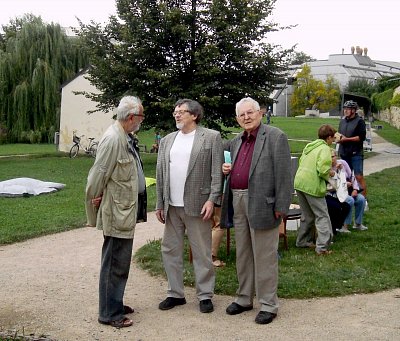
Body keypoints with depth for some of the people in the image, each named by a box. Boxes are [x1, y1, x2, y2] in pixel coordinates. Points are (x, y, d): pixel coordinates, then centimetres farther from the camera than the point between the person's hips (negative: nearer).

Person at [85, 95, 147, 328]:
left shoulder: (125, 138, 9)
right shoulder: (113, 139, -20)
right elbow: (98, 175, -18)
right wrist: (95, 201, -7)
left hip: (126, 210, 10)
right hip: (117, 212, -9)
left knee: (119, 261, 18)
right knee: (115, 263, -1)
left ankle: (115, 303, 31)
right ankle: (109, 313, 10)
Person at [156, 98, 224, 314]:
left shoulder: (211, 137, -2)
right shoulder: (167, 140, 12)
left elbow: (217, 172, -6)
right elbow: (161, 173, 13)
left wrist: (212, 199, -14)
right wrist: (160, 204, 10)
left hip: (197, 205, -5)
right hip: (172, 206, 5)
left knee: (201, 253, 4)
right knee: (170, 250, 11)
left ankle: (205, 295, 16)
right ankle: (175, 293, 24)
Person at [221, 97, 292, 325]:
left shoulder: (275, 137, -7)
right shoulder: (236, 142, 15)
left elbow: (284, 174, -11)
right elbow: (230, 166, 28)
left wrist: (281, 207, -16)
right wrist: (225, 169, 4)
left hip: (262, 204, -7)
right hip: (238, 203, 7)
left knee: (264, 256, 0)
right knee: (243, 254, 16)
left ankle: (269, 304, 11)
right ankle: (245, 298, 28)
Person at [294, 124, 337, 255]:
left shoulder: (309, 146, 16)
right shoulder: (325, 148, -10)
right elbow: (323, 169, -21)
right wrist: (330, 173, 1)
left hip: (299, 183, 8)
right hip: (312, 186, -8)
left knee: (307, 215, 22)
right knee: (322, 216, -1)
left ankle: (303, 241, 29)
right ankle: (322, 247, -6)